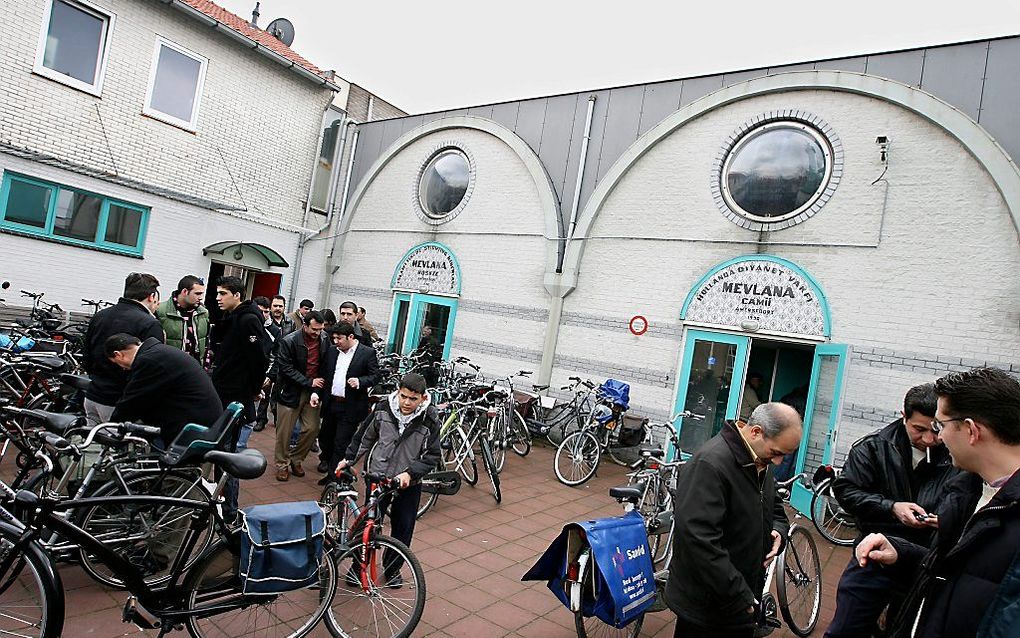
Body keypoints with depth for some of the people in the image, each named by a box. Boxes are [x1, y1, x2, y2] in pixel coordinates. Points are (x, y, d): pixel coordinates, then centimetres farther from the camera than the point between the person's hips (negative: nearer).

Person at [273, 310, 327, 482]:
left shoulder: (324, 340, -3)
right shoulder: (289, 341, -15)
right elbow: (286, 368, -15)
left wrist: (319, 387, -5)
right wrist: (309, 382, -18)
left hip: (313, 391, 3)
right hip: (290, 391, -3)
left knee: (312, 428, 2)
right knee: (284, 431, 5)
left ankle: (296, 459, 24)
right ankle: (282, 464, 23)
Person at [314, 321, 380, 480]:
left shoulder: (368, 353, -9)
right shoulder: (331, 351, 7)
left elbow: (375, 376, -8)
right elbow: (324, 374, 12)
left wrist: (360, 381, -24)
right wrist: (316, 392, 2)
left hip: (351, 407, -6)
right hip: (330, 403, 6)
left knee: (341, 443, -1)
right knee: (325, 436, 21)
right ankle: (326, 458, 50)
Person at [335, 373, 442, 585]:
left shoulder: (429, 420, -16)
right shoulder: (383, 408, -11)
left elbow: (432, 457, -13)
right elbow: (365, 436, 6)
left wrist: (410, 472, -24)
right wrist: (349, 458, 7)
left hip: (409, 482, 0)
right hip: (378, 476, 1)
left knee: (403, 528, 10)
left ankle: (392, 568, 32)